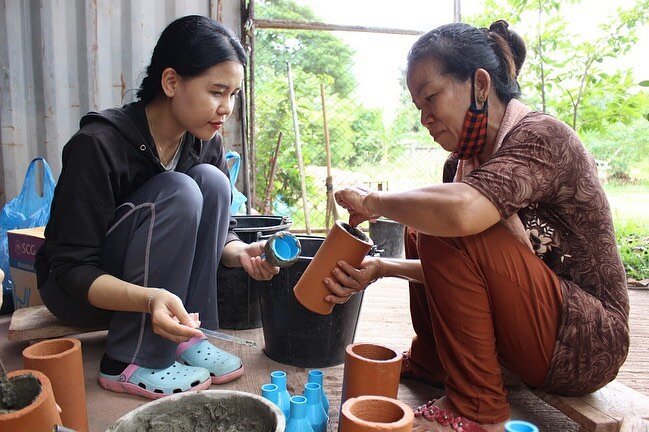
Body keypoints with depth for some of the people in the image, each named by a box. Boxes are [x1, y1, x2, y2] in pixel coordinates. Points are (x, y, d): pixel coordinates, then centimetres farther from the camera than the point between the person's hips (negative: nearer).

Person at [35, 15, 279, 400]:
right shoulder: (98, 144, -26)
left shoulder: (207, 142, -8)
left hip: (155, 286, 6)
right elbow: (73, 268, -25)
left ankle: (187, 337, -12)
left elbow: (220, 227, 0)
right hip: (80, 292, -5)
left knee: (211, 181, -18)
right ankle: (131, 363, -20)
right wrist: (150, 299, -43)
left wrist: (241, 252, -24)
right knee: (178, 193, -29)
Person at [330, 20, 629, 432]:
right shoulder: (474, 154, 5)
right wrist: (381, 268, -11)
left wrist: (373, 201, -24)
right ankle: (430, 361, 16)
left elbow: (461, 212, -41)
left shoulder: (541, 135, -19)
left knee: (446, 230, -27)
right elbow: (454, 270, 2)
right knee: (421, 227, 9)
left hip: (588, 344, -8)